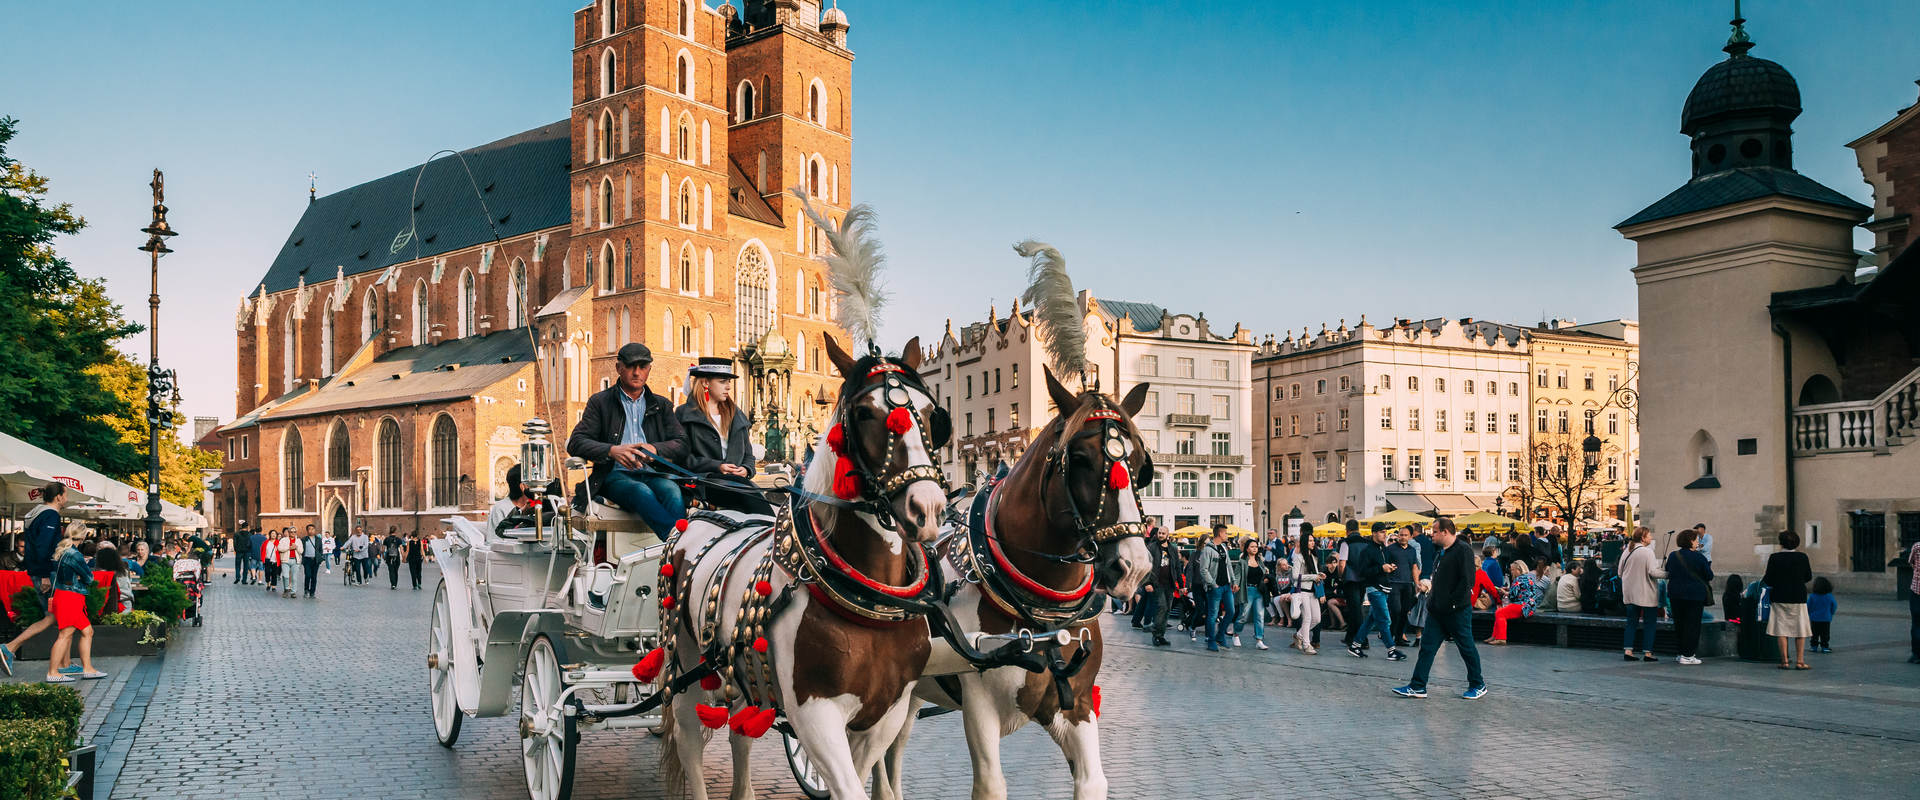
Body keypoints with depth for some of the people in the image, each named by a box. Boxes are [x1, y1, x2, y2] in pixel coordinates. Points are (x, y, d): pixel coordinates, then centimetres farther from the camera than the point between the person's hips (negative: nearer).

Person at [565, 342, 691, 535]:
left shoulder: (661, 405, 23)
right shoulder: (600, 402, 15)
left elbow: (682, 445, 11)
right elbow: (575, 443, 4)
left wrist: (654, 449, -12)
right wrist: (612, 450, -16)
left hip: (653, 474, 2)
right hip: (616, 475, -2)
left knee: (672, 491, -35)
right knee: (642, 491, -38)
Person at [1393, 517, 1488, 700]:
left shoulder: (1463, 550, -13)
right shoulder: (1442, 551, 15)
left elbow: (1467, 581, -20)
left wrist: (1451, 602, -18)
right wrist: (1430, 583, 12)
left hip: (1457, 611, -9)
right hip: (1437, 610, 9)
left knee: (1467, 648, 4)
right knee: (1427, 646, 4)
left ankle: (1478, 686, 20)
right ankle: (1418, 686, 5)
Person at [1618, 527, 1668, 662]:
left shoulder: (1627, 552, 7)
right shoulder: (1647, 551, -14)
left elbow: (1620, 572, 12)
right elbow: (1653, 572, -19)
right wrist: (1668, 574, -7)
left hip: (1630, 594, 6)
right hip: (1646, 594, -6)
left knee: (1631, 622, 11)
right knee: (1649, 623, 3)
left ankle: (1627, 650, 5)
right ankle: (1647, 652, 3)